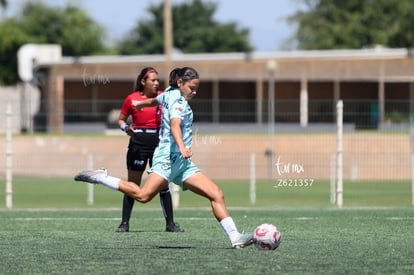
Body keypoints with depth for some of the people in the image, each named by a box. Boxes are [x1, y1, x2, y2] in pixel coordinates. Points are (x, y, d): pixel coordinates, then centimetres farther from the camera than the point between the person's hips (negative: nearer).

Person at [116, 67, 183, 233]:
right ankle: (125, 223, 7)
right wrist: (126, 128, -12)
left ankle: (170, 223, 6)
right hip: (138, 144, -2)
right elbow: (121, 120, 8)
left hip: (159, 142, 2)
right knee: (132, 185, 1)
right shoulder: (132, 99, -1)